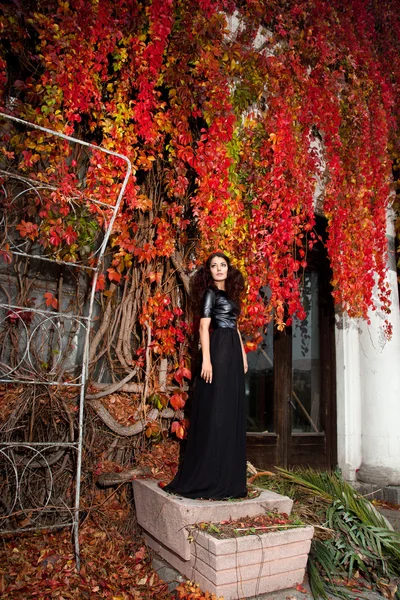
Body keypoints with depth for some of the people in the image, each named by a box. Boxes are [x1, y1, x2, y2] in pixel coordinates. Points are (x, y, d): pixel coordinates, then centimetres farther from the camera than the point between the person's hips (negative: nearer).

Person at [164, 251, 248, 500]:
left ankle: (228, 475, 19)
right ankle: (209, 477, -1)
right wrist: (206, 359, -22)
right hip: (219, 351, -8)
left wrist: (243, 354, 18)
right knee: (216, 410, -8)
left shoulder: (229, 294, 20)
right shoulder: (211, 293, -3)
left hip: (233, 354, 9)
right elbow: (204, 326, -13)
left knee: (232, 411, 9)